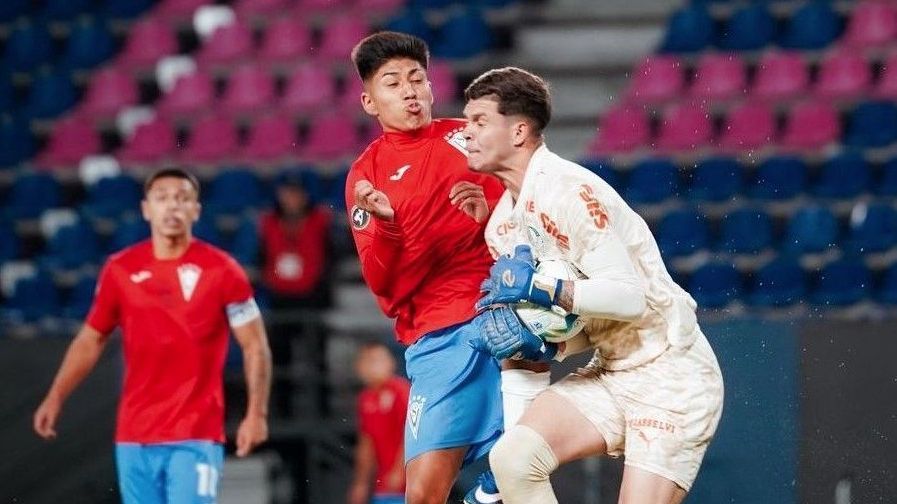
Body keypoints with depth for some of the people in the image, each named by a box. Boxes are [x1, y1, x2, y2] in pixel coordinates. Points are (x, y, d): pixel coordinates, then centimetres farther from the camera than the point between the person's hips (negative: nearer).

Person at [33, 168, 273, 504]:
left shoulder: (221, 270, -4)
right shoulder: (120, 270, 5)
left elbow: (255, 346, -1)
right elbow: (90, 340, 15)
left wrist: (257, 414, -10)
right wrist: (55, 398, 7)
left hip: (196, 437, -4)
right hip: (134, 435, 4)